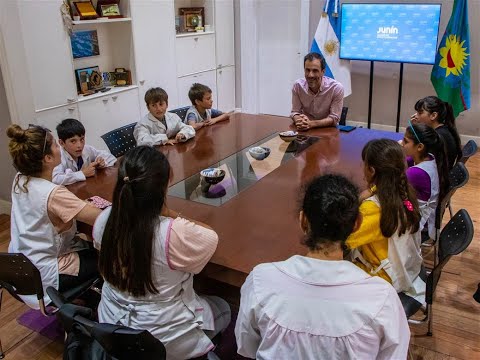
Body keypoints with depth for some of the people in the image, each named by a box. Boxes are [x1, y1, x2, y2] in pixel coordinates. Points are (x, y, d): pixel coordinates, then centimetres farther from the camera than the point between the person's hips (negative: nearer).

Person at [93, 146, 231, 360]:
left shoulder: (103, 221, -16)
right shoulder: (174, 233, -33)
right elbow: (211, 237, -12)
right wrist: (170, 214, -13)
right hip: (166, 339, -5)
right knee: (223, 308, 24)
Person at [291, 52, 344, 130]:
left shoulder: (336, 88, -15)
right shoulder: (298, 86, -8)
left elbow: (334, 119, -14)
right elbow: (295, 112, -2)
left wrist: (311, 124, -28)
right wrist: (299, 121, -25)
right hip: (306, 130, 2)